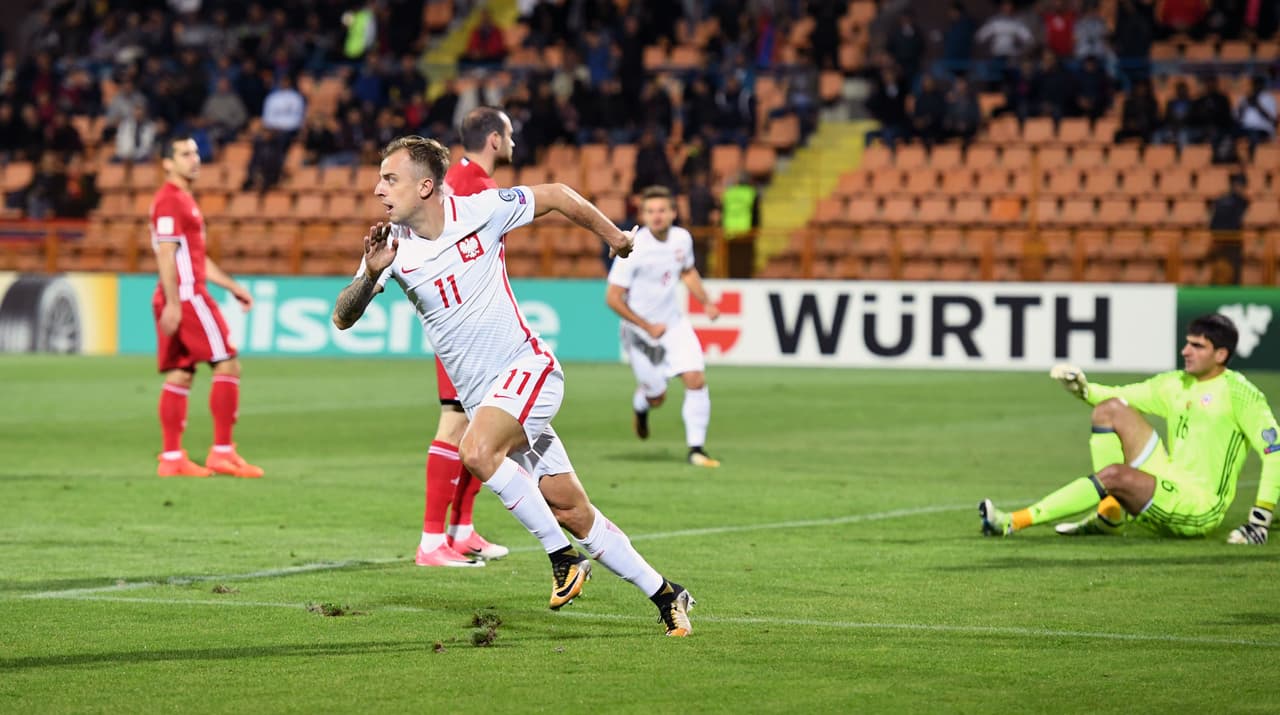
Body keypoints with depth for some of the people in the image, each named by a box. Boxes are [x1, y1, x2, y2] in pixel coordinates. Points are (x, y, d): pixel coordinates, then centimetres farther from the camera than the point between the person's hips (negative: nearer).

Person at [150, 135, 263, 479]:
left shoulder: (182, 199, 21)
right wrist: (172, 302, -24)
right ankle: (222, 452, -9)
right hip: (186, 296, -10)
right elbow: (166, 254, -18)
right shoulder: (170, 201, -11)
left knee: (179, 375, 7)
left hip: (178, 300, 10)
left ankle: (172, 459, 5)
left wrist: (232, 286, 23)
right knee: (227, 364, -8)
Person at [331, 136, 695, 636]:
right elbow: (343, 318, -4)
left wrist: (613, 235, 16)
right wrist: (371, 274, -23)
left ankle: (563, 557, -17)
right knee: (571, 512, 2)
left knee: (477, 450, -31)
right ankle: (664, 595, 14)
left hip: (528, 367, -4)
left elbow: (555, 195, 5)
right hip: (481, 396, 4)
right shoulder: (393, 245, 0)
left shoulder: (479, 210, -9)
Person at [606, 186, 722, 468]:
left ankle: (695, 449, -3)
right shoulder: (633, 250, -23)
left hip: (674, 322, 4)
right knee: (656, 397, 6)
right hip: (640, 330, -4)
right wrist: (648, 327, -19)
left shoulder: (682, 238, -6)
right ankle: (640, 406, 45)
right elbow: (613, 298, -19)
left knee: (696, 379, -13)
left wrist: (706, 302, 3)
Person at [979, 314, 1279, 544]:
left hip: (1199, 508, -8)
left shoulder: (1237, 392, -8)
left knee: (1114, 474, -31)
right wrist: (1083, 389, -4)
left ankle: (1013, 522, -29)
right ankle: (1110, 515, -3)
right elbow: (1120, 395, 19)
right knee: (1111, 408, 1)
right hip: (1168, 485, 8)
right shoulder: (1175, 384, 14)